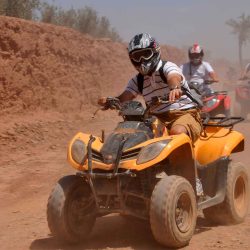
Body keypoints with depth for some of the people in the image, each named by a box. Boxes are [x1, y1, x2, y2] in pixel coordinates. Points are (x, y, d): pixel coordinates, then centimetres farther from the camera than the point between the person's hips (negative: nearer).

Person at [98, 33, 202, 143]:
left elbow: (174, 76, -29)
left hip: (184, 113, -5)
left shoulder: (167, 67, -5)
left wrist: (175, 88, -54)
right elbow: (124, 98, 2)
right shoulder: (137, 80, 13)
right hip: (158, 118, 5)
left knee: (177, 132, -38)